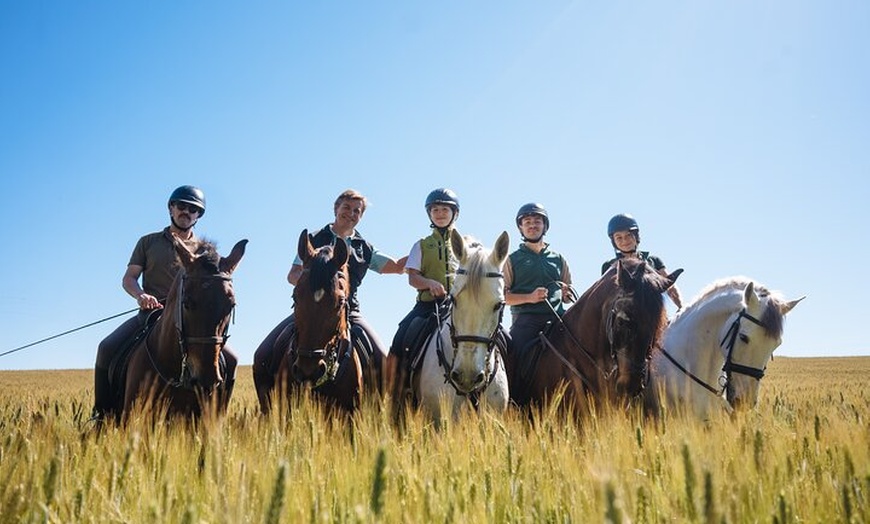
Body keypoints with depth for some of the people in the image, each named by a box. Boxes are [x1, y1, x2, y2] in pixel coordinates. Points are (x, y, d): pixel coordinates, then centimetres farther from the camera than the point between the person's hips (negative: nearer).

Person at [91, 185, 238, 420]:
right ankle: (102, 415, -8)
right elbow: (128, 278, 7)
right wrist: (140, 295, -16)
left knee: (230, 359, -20)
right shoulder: (148, 242, 14)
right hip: (151, 314, 0)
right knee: (107, 348, -23)